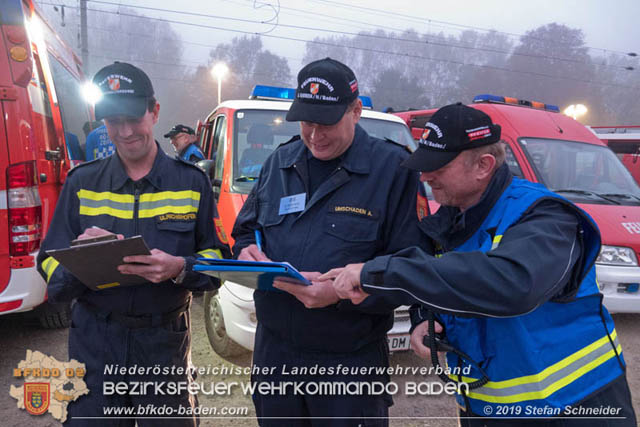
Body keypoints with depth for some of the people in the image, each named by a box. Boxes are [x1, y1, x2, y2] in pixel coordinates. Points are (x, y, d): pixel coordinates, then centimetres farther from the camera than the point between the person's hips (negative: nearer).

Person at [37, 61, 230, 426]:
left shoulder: (191, 182, -1)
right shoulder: (81, 182, 3)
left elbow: (218, 257, -2)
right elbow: (50, 262, 3)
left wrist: (180, 269, -22)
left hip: (165, 344, 0)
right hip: (94, 344, 1)